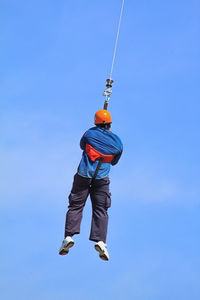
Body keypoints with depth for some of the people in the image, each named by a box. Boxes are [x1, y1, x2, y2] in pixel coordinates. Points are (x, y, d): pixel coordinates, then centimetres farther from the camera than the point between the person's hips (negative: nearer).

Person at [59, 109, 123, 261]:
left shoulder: (90, 133, -2)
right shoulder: (117, 142, 3)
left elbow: (82, 145, 19)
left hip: (83, 175, -1)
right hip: (102, 177, 1)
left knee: (76, 206, 5)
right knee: (100, 209, 4)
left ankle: (69, 236, -8)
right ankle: (100, 240, -11)